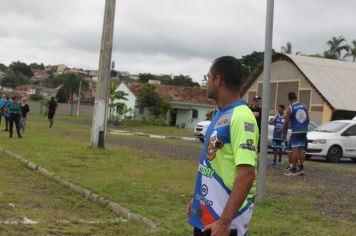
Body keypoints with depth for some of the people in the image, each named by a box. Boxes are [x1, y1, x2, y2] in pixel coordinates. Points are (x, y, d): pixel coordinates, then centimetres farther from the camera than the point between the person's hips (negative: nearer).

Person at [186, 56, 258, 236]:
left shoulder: (241, 117, -20)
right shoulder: (221, 114, 8)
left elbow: (247, 174, -26)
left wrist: (225, 221, -28)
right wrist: (198, 199, 20)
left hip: (222, 219, -8)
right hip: (205, 214, 9)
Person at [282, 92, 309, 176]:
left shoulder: (290, 108, -7)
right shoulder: (304, 106, 8)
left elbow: (286, 122, -7)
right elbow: (308, 119, 12)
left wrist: (283, 132, 5)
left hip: (295, 131, -5)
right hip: (304, 131, 5)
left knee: (295, 149, -2)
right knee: (301, 149, 13)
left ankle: (294, 169, 0)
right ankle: (301, 168, 14)